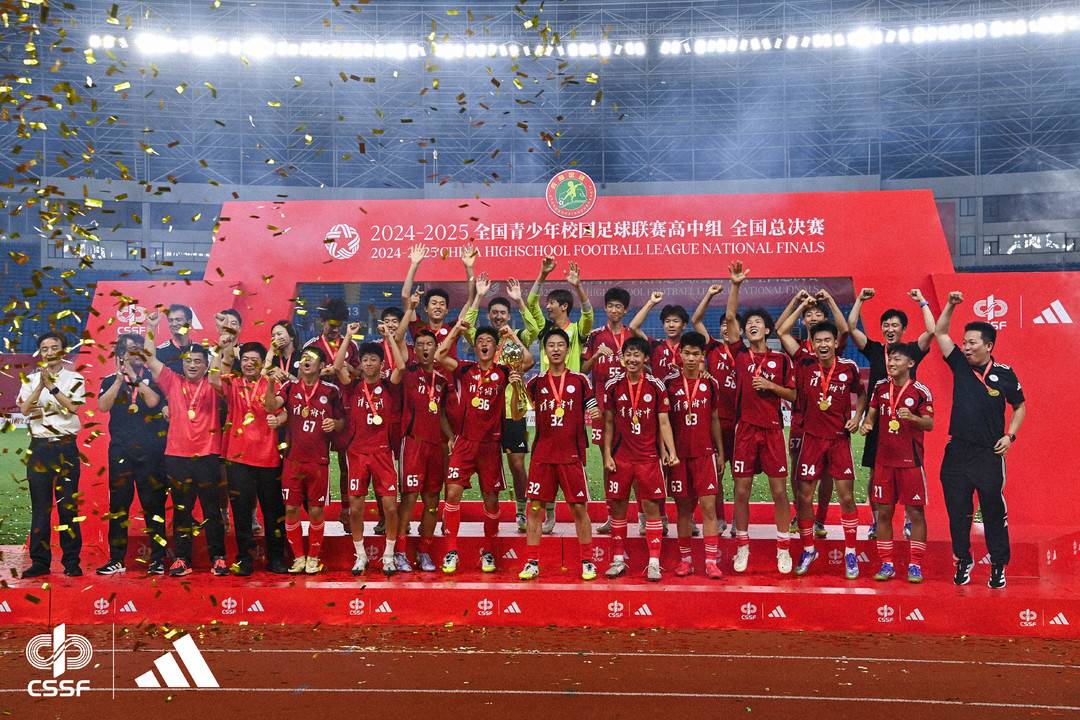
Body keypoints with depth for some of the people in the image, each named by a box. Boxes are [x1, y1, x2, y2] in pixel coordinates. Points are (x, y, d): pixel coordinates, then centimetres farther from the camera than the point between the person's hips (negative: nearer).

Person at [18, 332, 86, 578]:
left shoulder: (74, 379, 3)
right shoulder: (31, 379, 9)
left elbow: (73, 407, -13)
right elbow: (25, 409, -7)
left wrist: (51, 386, -17)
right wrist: (42, 384, -17)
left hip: (66, 448, -2)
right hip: (39, 447, 2)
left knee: (68, 506, 0)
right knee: (40, 506, 5)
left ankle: (72, 561, 6)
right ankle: (40, 561, 11)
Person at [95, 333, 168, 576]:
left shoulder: (152, 377, 7)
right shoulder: (111, 381, 11)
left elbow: (153, 401, -10)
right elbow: (102, 406, -6)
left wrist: (135, 378, -12)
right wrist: (120, 378, -10)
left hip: (151, 451, -1)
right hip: (120, 451, 2)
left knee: (154, 505, 0)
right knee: (118, 504, 3)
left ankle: (157, 559, 6)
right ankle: (116, 560, 10)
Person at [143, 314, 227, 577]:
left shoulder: (212, 385, 6)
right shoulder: (173, 382, 8)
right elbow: (150, 359, 4)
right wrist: (150, 329, -3)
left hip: (208, 456, -1)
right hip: (177, 456, 1)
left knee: (212, 510, 4)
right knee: (181, 510, 7)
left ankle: (218, 558, 10)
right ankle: (181, 559, 14)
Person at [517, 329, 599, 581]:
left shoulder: (580, 380, 4)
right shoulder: (536, 382, 6)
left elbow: (594, 414, 9)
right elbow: (518, 414, 0)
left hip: (572, 455, -1)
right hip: (542, 454, 1)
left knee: (579, 508, 2)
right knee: (535, 507, 2)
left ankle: (587, 561, 14)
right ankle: (532, 563, 9)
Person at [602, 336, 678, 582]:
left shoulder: (656, 386, 0)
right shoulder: (613, 386, 2)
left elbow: (664, 423, 1)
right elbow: (608, 423, 7)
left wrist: (671, 451, -10)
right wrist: (607, 454, 1)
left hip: (649, 457, -1)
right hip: (620, 457, 1)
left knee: (651, 506, -1)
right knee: (618, 506, 5)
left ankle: (654, 562, 4)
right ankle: (618, 560, 17)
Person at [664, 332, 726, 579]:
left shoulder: (710, 384, 4)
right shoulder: (670, 382, -1)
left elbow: (714, 420, 11)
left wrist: (720, 453, 11)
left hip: (705, 453, 1)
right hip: (679, 454, 0)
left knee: (709, 507, -4)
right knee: (683, 508, 6)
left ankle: (711, 561, -1)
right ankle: (685, 560, 16)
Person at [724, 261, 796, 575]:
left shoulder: (781, 359, 4)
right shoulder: (741, 354, 5)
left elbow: (792, 395, 6)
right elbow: (729, 316, -4)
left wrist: (770, 386, -10)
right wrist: (735, 285, -10)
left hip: (773, 430, -1)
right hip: (746, 428, 1)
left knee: (779, 490, 2)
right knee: (741, 490, 4)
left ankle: (783, 549, 11)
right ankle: (742, 547, 15)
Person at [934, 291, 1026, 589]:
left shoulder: (1004, 374, -3)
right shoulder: (960, 365, 2)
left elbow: (1020, 406, 10)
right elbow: (940, 333, 4)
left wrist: (1010, 436, -1)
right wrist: (950, 305, -7)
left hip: (990, 454, -2)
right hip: (957, 452, 3)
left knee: (994, 511, 4)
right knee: (957, 511, 7)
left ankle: (998, 566, 15)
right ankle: (963, 561, 21)